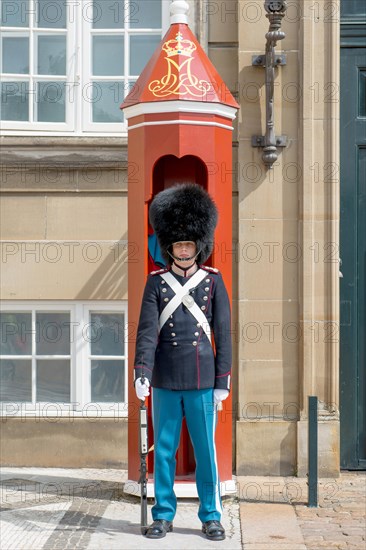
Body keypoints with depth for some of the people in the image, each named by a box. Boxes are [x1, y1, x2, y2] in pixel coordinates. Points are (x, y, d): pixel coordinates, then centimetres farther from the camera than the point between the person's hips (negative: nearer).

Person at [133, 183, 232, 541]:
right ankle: (163, 515, 18)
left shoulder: (213, 281, 3)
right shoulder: (156, 282, 3)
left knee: (205, 450, 5)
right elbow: (147, 330, -4)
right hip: (165, 382, 1)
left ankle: (211, 516, 16)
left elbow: (223, 334, 2)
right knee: (163, 450, 7)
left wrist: (222, 381, -1)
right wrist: (142, 373, -15)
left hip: (202, 382, 0)